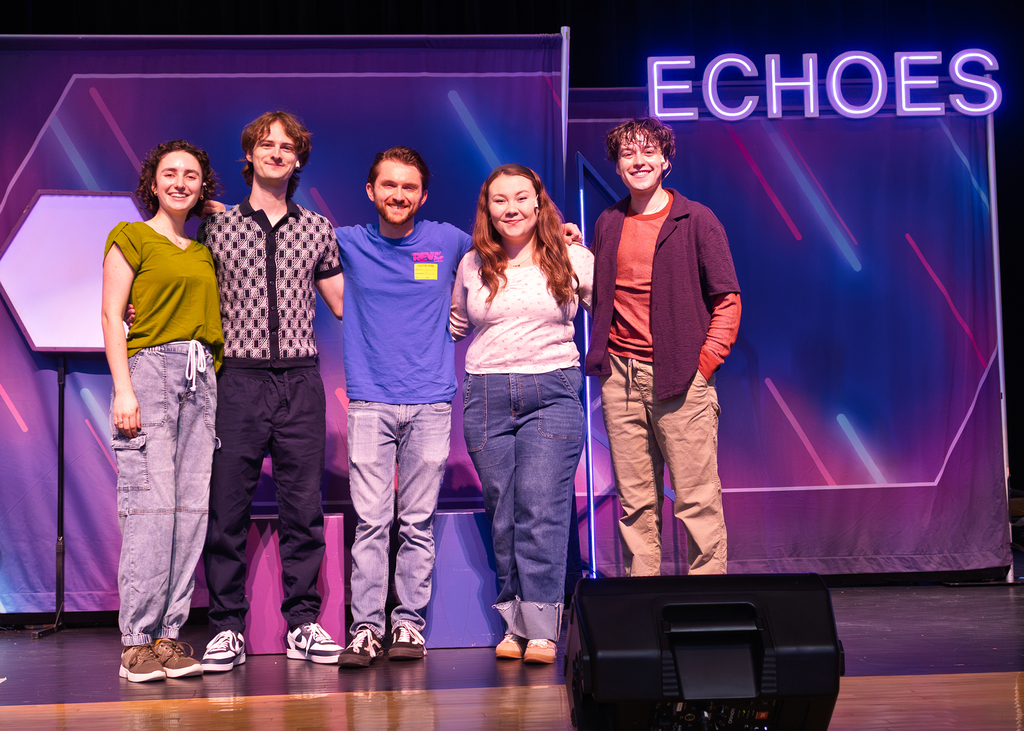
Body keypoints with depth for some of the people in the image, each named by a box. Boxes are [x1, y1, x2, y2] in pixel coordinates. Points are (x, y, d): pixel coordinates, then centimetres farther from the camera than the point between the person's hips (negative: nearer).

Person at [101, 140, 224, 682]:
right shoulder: (130, 238, 6)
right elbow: (112, 316, -2)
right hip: (150, 369, -5)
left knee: (192, 505, -2)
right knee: (151, 504, -12)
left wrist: (218, 385, 10)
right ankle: (137, 641, -8)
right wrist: (123, 389, -9)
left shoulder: (206, 249, 21)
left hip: (201, 377, 5)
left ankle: (169, 633, 2)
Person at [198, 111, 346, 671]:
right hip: (238, 379, -1)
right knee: (227, 507, -1)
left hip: (300, 381, 1)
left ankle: (303, 623, 12)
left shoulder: (318, 230, 12)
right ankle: (227, 628, 7)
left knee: (304, 505, 3)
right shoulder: (217, 227, 8)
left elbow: (345, 304, 18)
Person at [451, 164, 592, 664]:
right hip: (486, 396, 3)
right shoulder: (473, 265, 11)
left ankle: (541, 629, -10)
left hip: (552, 393, -2)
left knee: (542, 508, -13)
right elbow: (455, 325, 26)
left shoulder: (574, 260, 5)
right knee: (502, 514, 3)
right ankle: (514, 623, 11)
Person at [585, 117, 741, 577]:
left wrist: (705, 363, -8)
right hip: (619, 377, 4)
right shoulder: (608, 224, 13)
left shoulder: (696, 220, 1)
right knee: (635, 503, 7)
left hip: (680, 378, -4)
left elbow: (727, 300, 0)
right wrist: (601, 359, 8)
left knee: (698, 501, -4)